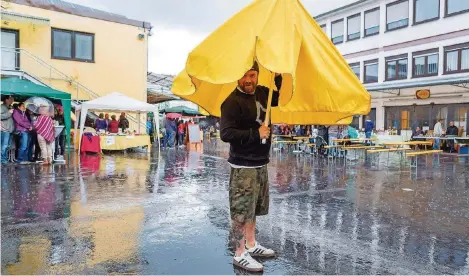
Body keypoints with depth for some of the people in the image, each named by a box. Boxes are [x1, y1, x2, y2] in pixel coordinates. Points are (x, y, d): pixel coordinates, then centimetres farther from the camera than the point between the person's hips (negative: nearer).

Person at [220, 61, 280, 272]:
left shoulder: (261, 92, 6)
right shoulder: (232, 102, -18)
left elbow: (279, 99, 24)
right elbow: (225, 134, -25)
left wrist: (278, 76, 8)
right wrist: (256, 134, -22)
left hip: (260, 163, 9)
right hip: (243, 166, -8)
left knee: (253, 207, 19)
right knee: (241, 210, -1)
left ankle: (251, 245, 35)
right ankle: (240, 255, 12)